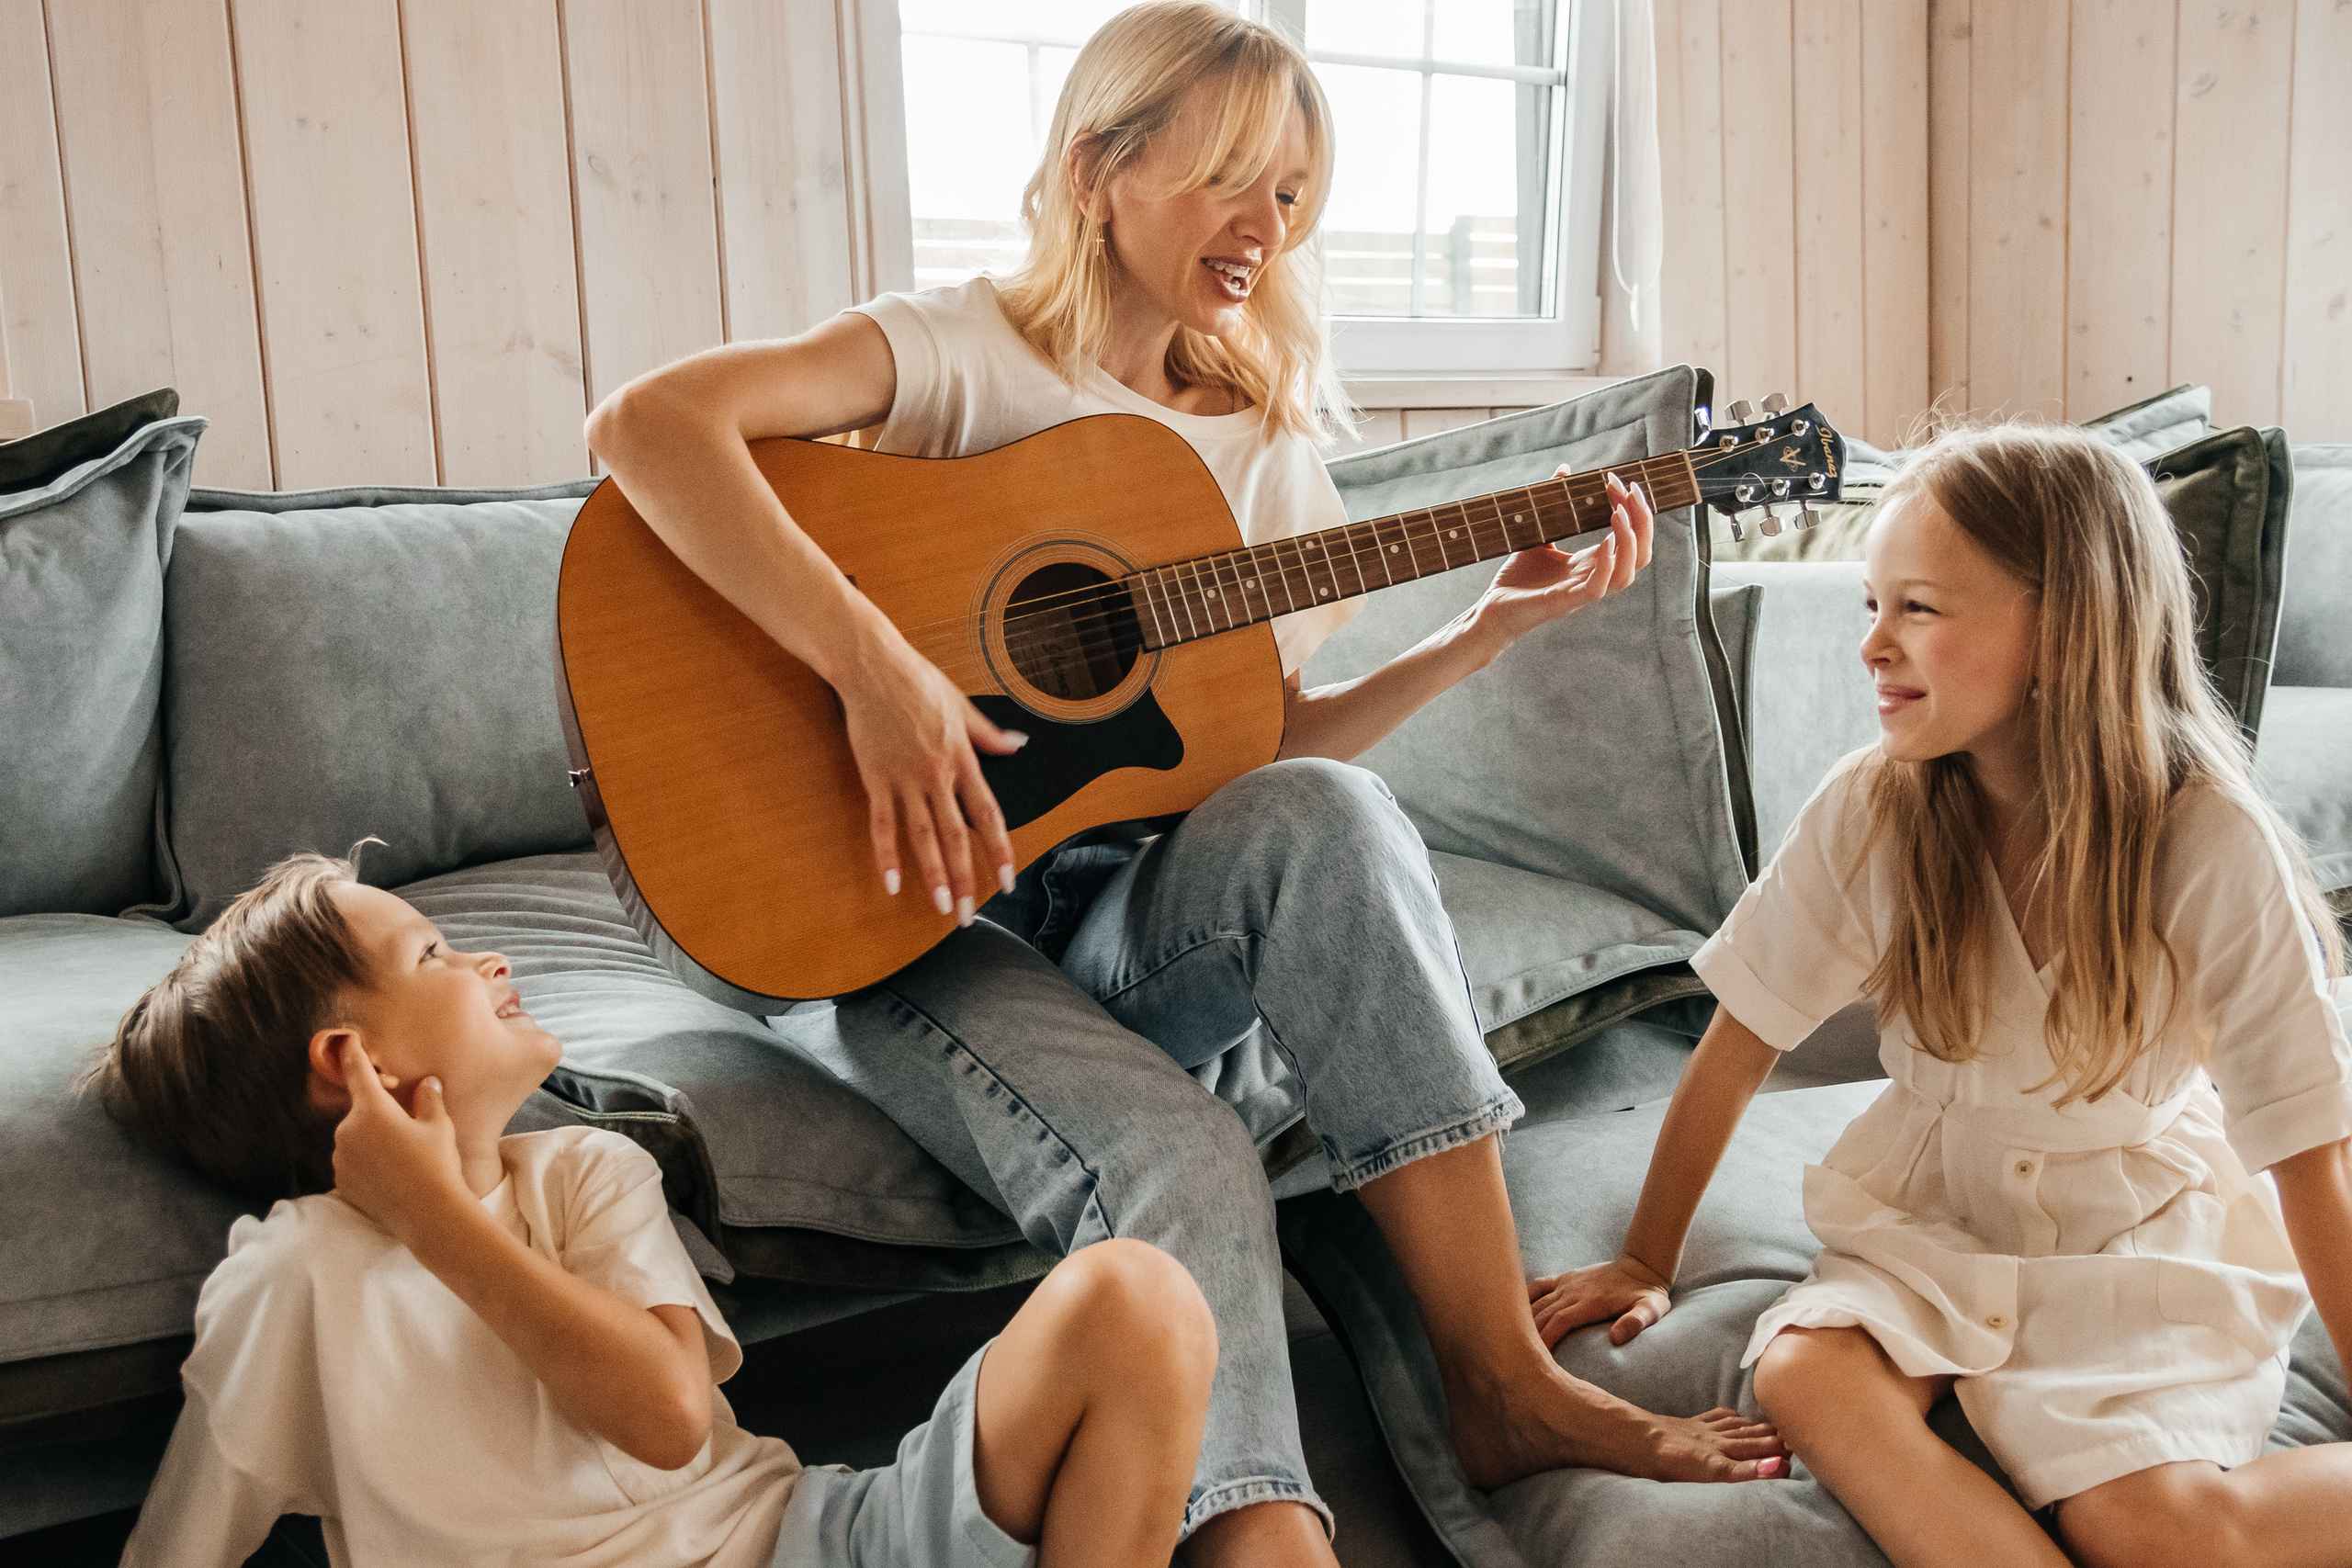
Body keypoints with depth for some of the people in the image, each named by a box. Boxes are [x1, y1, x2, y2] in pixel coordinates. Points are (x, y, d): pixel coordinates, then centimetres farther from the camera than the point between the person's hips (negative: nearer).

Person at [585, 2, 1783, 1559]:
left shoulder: (1254, 440, 13)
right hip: (894, 919, -4)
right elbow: (646, 422, -23)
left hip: (1130, 917, 5)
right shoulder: (969, 351, -6)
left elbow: (1269, 747, 10)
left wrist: (1490, 629, 0)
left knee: (1324, 817, -28)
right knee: (1183, 1167, -32)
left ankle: (1502, 1385, -24)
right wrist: (877, 666, -32)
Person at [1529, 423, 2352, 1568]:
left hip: (2141, 1239, -2)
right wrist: (1645, 1264, -1)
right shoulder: (1869, 808, -14)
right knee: (1802, 1372, -28)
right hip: (1930, 1214, 3)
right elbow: (1736, 1049, -6)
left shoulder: (2212, 844, -19)